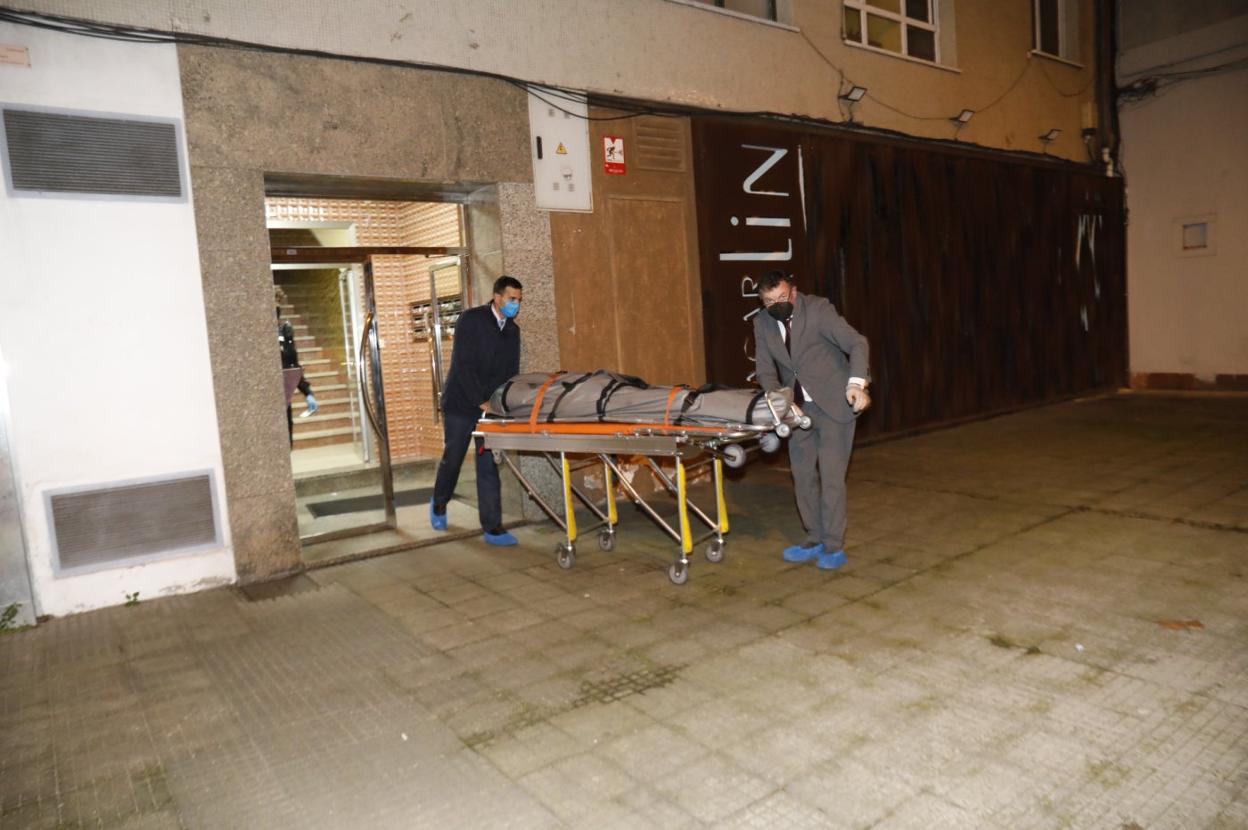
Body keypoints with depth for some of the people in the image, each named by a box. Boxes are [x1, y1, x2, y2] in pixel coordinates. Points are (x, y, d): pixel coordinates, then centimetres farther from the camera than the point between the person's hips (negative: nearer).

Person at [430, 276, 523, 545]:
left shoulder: (513, 330, 6)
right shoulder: (471, 320, -12)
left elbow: (512, 372, 9)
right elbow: (463, 366, -19)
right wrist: (482, 402, -23)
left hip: (492, 407, 4)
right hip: (462, 403, -4)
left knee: (489, 467, -1)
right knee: (452, 459, 7)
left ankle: (492, 528, 0)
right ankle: (439, 504, 35)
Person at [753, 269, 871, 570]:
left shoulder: (818, 309, -16)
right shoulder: (762, 323, -2)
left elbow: (857, 343, -22)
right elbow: (766, 370, 0)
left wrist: (857, 383, -39)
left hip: (834, 404, -5)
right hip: (798, 408, 5)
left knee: (831, 476, -6)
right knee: (803, 476, 10)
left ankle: (834, 547, 7)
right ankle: (815, 541, 24)